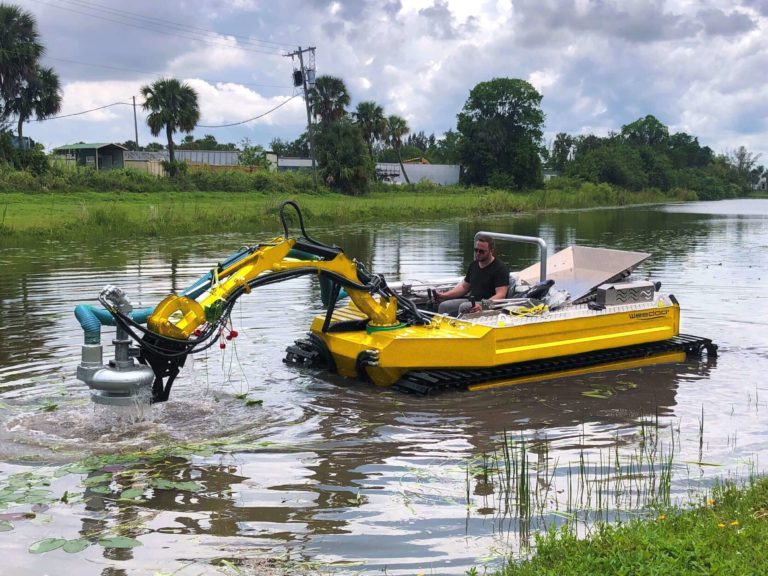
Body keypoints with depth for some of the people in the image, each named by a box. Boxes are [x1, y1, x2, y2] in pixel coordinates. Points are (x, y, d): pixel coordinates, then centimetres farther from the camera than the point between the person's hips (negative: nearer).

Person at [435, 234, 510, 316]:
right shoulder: (474, 264, 17)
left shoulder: (500, 268, -8)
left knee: (464, 307, -34)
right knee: (444, 306, -11)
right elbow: (464, 287, 26)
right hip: (471, 300, 8)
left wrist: (483, 305, -34)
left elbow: (500, 295, -19)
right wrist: (445, 295, 11)